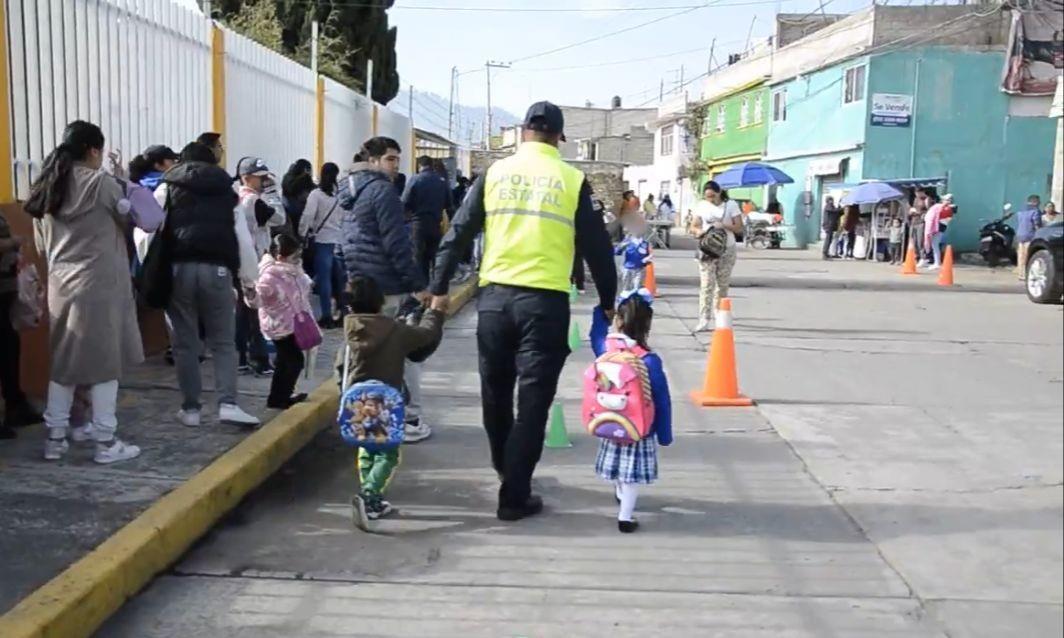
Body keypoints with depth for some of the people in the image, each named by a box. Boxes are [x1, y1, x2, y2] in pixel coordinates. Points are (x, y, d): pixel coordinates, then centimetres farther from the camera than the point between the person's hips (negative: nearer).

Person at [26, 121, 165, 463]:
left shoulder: (46, 187, 11)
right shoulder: (100, 182, -9)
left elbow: (42, 246, 16)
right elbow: (149, 218, -6)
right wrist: (126, 183, 5)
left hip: (61, 286, 7)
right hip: (99, 286, -6)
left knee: (63, 361, 13)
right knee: (105, 361, 1)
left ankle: (55, 437, 18)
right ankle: (105, 441, 5)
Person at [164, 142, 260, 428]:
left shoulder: (168, 189, 14)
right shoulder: (227, 191, 16)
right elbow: (244, 239, 12)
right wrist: (249, 278, 15)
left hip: (178, 267, 0)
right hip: (217, 269, 0)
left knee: (185, 342, 8)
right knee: (223, 341, 8)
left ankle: (190, 408, 12)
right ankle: (227, 404, -4)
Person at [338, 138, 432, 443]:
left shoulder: (352, 192, 16)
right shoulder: (383, 191, -13)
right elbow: (396, 244, -19)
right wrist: (418, 283, -16)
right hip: (387, 286, -9)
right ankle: (409, 419, 0)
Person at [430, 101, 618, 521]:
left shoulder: (495, 173, 7)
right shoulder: (572, 180, 2)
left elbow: (459, 234, 6)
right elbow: (596, 247, 4)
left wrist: (439, 288, 12)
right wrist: (608, 302, 15)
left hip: (494, 296, 3)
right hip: (546, 301, -2)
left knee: (495, 392, 20)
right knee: (533, 400, 4)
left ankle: (504, 467, 41)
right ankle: (514, 497, 5)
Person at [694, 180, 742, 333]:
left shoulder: (731, 205, -2)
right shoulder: (702, 206, 3)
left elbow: (739, 228, -3)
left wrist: (724, 225, -21)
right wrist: (700, 232, -15)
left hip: (727, 250, 0)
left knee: (722, 284, 8)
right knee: (706, 284, -10)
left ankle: (718, 317, 22)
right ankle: (704, 320, -15)